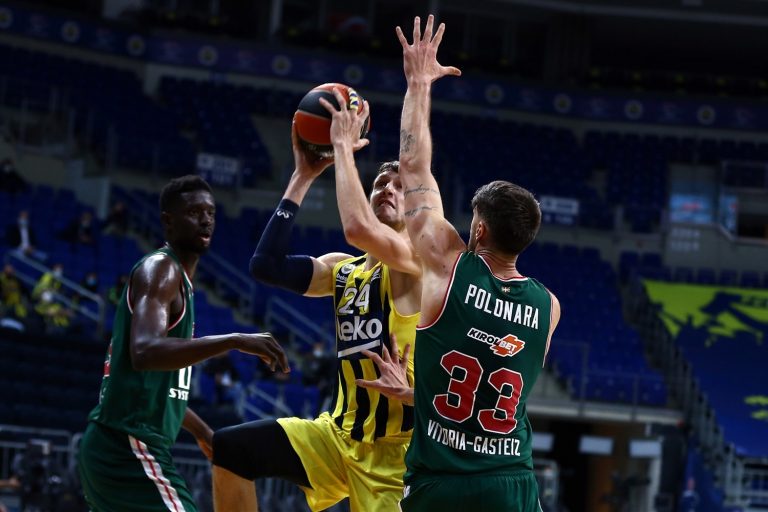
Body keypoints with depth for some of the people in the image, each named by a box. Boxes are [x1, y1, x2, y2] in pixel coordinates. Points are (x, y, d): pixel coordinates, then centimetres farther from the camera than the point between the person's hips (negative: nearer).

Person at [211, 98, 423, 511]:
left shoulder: (420, 258, -11)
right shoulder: (343, 270, 12)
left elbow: (359, 229, -31)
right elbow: (267, 264, -1)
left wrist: (343, 146, -19)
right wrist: (303, 177, 1)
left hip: (394, 446, -7)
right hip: (339, 433, 7)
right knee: (231, 449, 0)